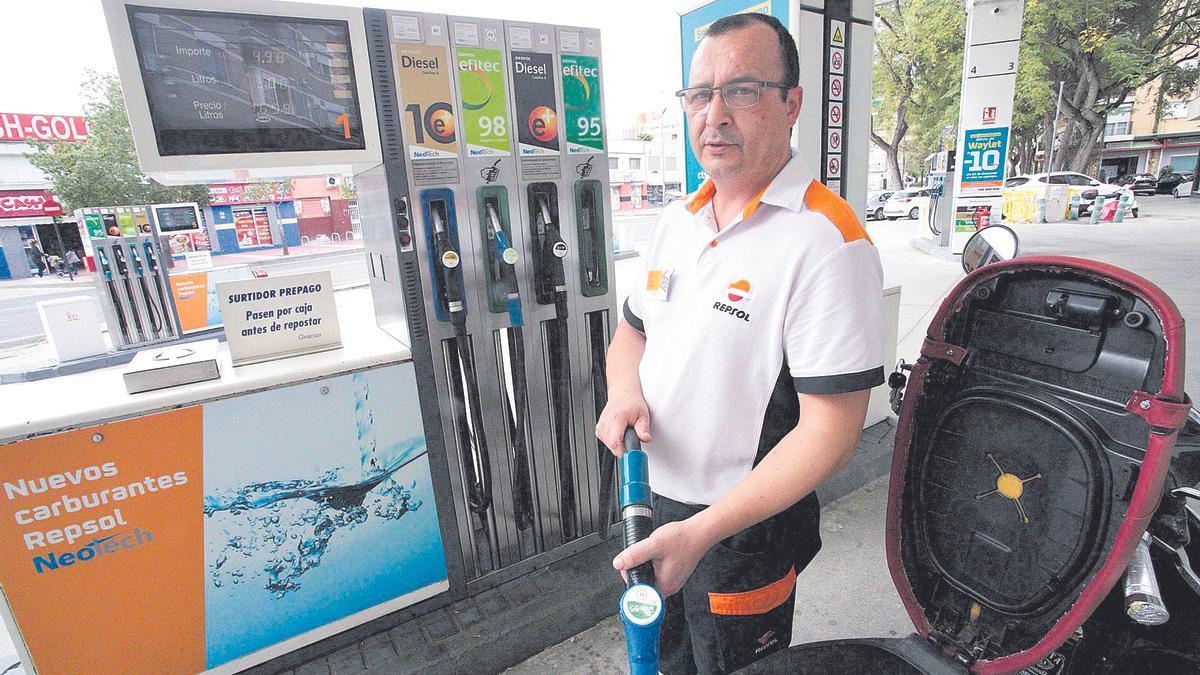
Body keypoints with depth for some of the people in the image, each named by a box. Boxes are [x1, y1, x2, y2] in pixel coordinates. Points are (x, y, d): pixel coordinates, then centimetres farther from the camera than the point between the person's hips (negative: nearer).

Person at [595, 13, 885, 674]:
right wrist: (625, 392, -10)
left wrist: (702, 530, -28)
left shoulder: (826, 241, -22)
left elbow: (830, 432, -24)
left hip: (746, 527, -6)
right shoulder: (676, 221, 1)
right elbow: (631, 331, 11)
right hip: (651, 503, 7)